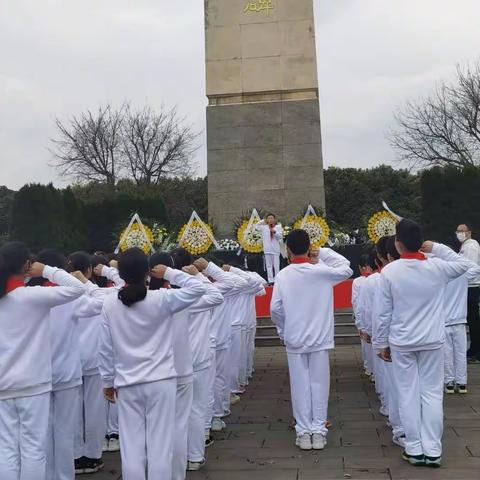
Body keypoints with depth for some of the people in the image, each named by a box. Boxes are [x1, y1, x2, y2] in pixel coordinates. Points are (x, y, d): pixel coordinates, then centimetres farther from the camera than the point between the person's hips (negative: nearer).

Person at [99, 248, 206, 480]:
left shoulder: (110, 304, -4)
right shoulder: (162, 299, -11)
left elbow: (106, 347, 1)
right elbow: (198, 288, -6)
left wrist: (108, 380, 11)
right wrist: (170, 273, 0)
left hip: (127, 384, 2)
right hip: (161, 382, -2)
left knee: (131, 449, 9)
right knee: (160, 447, 6)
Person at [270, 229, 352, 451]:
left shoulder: (283, 275, -7)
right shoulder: (321, 271, -9)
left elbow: (275, 308, -8)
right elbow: (346, 269, 7)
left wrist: (283, 330, 8)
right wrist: (324, 252, 6)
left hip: (294, 339, 0)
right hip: (319, 337, 0)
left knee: (300, 385, 8)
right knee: (319, 383, 9)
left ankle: (304, 432, 13)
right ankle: (318, 431, 13)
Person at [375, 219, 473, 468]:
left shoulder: (389, 271, -12)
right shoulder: (437, 267, -8)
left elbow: (383, 312, -6)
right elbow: (464, 264, 15)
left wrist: (381, 343, 5)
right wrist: (437, 248, 6)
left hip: (401, 342, -1)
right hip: (432, 341, 1)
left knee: (408, 395, 8)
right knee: (432, 394, 8)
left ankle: (414, 450, 14)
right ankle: (433, 451, 12)